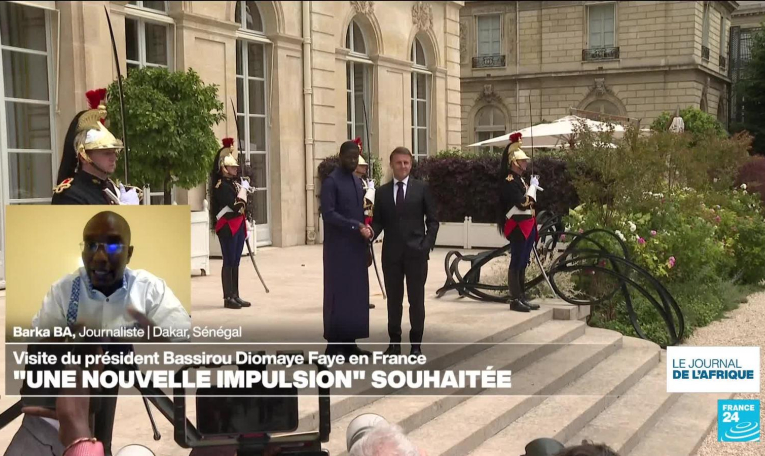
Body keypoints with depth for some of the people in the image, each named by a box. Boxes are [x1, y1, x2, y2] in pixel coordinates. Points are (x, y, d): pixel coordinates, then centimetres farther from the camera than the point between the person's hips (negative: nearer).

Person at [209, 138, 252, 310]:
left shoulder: (235, 182, 15)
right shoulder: (220, 185, -12)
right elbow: (236, 205, -21)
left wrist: (245, 222, 15)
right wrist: (243, 189, -11)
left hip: (238, 225, 8)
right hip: (227, 226, -8)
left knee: (235, 262, 11)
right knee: (229, 262, -5)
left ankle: (235, 296, 15)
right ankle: (228, 298, -1)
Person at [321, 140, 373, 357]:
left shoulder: (357, 181, 15)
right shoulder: (331, 181, -9)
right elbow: (328, 214, -17)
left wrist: (365, 227, 1)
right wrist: (355, 226, -21)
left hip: (356, 246, 7)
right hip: (338, 247, -7)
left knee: (356, 294, 7)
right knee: (338, 293, -4)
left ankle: (349, 341, 13)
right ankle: (334, 344, 1)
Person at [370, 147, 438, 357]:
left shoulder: (422, 188, 3)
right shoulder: (382, 192, 8)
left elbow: (432, 220, 3)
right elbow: (378, 221, 7)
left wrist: (427, 245, -8)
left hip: (416, 252, -2)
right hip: (391, 253, 2)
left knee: (416, 299, 2)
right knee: (394, 299, 7)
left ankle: (416, 343, 10)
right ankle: (394, 342, 16)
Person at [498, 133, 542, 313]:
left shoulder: (520, 179, 18)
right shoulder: (509, 181, -13)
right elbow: (522, 203, -21)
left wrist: (533, 187, 8)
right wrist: (533, 187, -12)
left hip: (527, 226, 10)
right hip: (518, 227, -10)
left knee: (523, 263, 12)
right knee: (516, 263, -7)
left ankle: (522, 297, 17)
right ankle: (515, 300, -4)